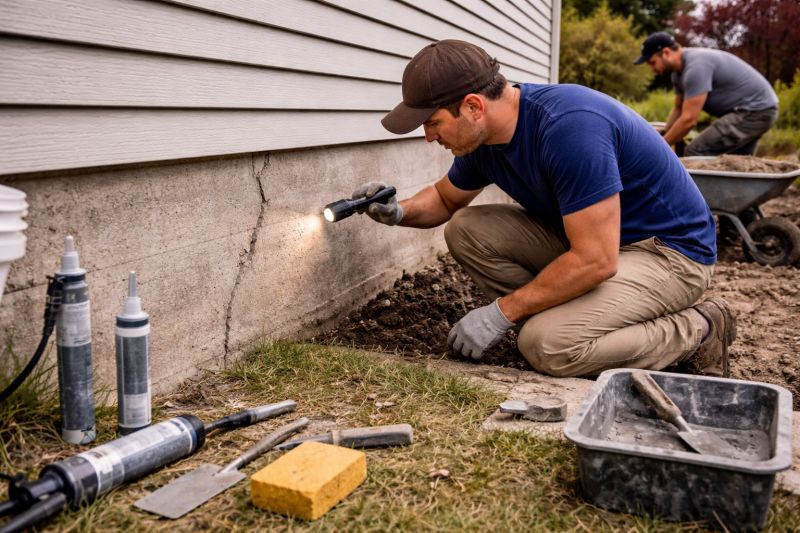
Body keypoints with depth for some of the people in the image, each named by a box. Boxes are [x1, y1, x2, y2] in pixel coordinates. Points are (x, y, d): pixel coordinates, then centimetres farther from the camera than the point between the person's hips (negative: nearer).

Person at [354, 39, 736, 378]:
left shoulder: (568, 126, -31)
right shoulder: (482, 137, -4)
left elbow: (596, 260, -32)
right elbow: (446, 199, 16)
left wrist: (501, 312, -23)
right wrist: (399, 211, -7)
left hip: (669, 250, -8)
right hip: (589, 237, 8)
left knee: (545, 344, -28)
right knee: (465, 230, -5)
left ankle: (697, 330, -5)